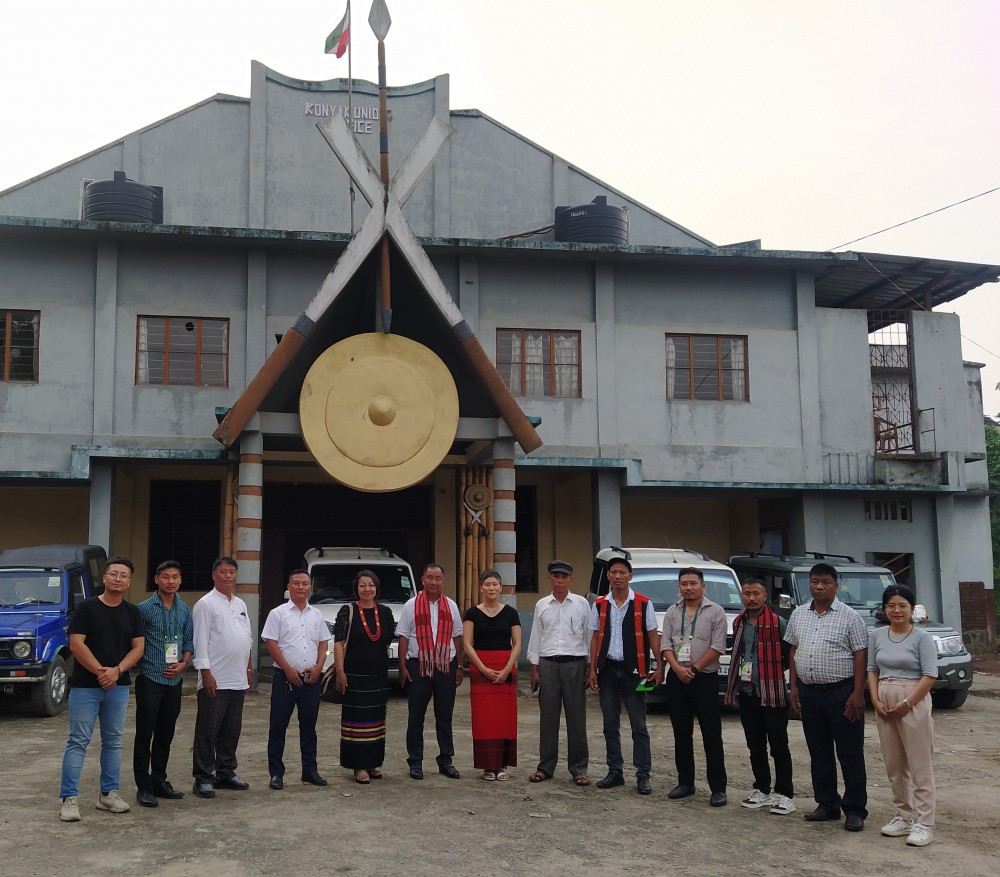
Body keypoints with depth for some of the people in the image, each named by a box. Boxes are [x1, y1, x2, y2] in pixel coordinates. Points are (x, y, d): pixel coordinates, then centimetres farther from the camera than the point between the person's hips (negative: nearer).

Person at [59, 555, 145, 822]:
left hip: (118, 686, 4)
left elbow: (138, 647, 3)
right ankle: (69, 798, -2)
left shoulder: (133, 612, 8)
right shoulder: (87, 607, -4)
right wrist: (100, 671, -15)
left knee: (113, 741, 9)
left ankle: (109, 793, 18)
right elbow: (76, 644, -10)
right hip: (85, 685, -4)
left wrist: (117, 670, -13)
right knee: (78, 741, -4)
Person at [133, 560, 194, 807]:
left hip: (174, 680, 5)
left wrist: (183, 663, -1)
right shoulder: (145, 608, -7)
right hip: (149, 678, -5)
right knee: (145, 734, -2)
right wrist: (134, 665, -11)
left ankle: (159, 781, 23)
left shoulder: (184, 610, 9)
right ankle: (144, 787, 4)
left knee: (166, 734, 12)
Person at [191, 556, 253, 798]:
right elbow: (200, 641, -12)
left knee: (231, 730, 12)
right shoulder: (206, 604, -7)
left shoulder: (240, 605, 16)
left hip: (238, 680, 7)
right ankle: (203, 778, 3)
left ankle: (225, 773, 22)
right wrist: (206, 673, -17)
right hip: (215, 680, -7)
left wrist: (248, 669, 18)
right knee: (208, 731, -2)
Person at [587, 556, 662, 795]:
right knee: (610, 725, 10)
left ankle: (643, 775, 6)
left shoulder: (643, 604, -2)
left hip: (633, 670, -3)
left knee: (638, 725, 0)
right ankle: (615, 771, 19)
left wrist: (659, 667, -9)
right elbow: (595, 638, 9)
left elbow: (653, 636, -2)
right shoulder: (600, 605, 7)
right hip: (607, 669, 3)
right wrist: (592, 670, 4)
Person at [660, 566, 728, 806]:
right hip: (677, 678, 4)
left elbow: (717, 647, -8)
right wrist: (678, 668, -10)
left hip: (705, 678, -4)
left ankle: (718, 788, 0)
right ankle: (685, 783, 19)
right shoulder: (672, 612, 10)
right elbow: (666, 644, 5)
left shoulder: (715, 612, -2)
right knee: (681, 734, 10)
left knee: (712, 736, -3)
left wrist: (694, 668, -12)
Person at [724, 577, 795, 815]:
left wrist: (772, 671, -7)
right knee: (755, 746, 14)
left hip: (772, 694, -6)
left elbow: (789, 656, -8)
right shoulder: (739, 623, 9)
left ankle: (785, 795, 8)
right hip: (747, 693, 6)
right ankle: (762, 791, 24)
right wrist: (733, 687, 14)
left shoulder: (778, 623, -11)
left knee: (779, 747, 0)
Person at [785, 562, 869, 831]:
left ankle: (855, 810, 7)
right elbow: (793, 652, 14)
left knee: (850, 754, 0)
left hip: (841, 692, -5)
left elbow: (860, 656, -8)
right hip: (809, 692, 5)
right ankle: (827, 805, 23)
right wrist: (793, 686, 8)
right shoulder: (798, 615, 10)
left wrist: (857, 694, -14)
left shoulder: (849, 616, -6)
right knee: (819, 753, 13)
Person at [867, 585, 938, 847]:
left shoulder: (922, 638, -7)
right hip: (884, 704, 5)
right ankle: (903, 816, 22)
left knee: (920, 765, -3)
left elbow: (930, 676, -11)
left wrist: (907, 703, -16)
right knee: (894, 765, 11)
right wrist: (876, 700, -3)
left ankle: (923, 823, 0)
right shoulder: (876, 636, 7)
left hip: (913, 704, -5)